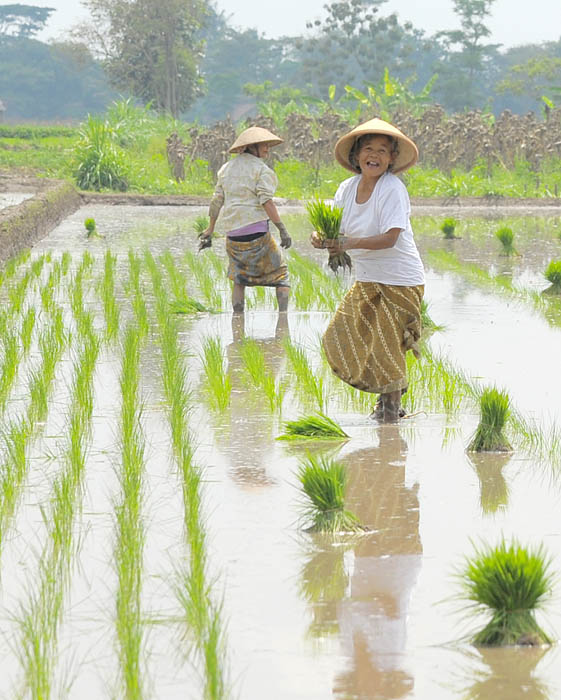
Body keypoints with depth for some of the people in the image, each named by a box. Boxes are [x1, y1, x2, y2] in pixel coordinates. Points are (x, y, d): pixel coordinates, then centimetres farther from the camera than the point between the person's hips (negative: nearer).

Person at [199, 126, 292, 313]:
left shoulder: (227, 168, 14)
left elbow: (217, 201, 14)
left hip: (232, 231, 5)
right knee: (280, 273, 5)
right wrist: (282, 229, -16)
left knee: (239, 278, 17)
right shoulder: (262, 169, -5)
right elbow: (266, 201, -15)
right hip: (256, 227, -5)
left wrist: (210, 231, 19)